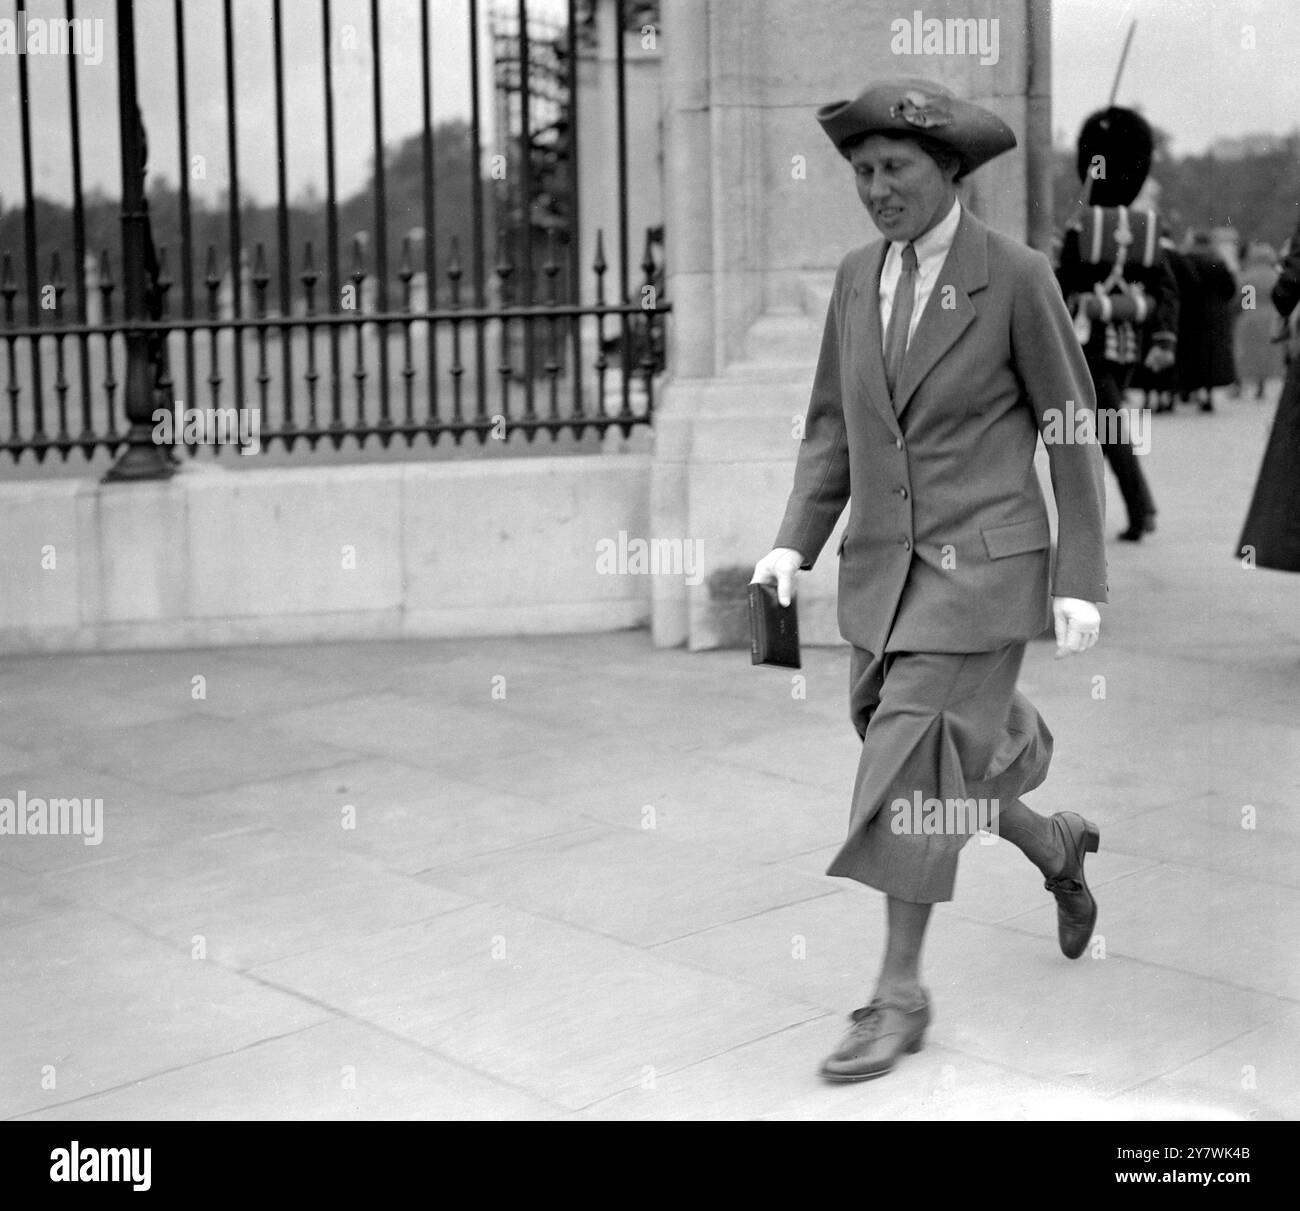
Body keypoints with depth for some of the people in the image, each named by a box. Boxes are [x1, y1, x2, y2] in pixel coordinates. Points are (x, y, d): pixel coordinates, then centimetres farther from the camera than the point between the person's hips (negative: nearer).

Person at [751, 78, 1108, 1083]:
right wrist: (795, 544, -2)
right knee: (927, 764, 13)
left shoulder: (1018, 277, -10)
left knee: (911, 764, -10)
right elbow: (834, 426, 11)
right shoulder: (857, 277, 7)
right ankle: (1057, 848, 43)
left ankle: (900, 995, 2)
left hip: (982, 561, -6)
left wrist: (1081, 582, -9)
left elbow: (1073, 433, -5)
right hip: (884, 565, 6)